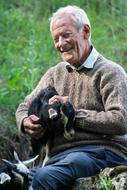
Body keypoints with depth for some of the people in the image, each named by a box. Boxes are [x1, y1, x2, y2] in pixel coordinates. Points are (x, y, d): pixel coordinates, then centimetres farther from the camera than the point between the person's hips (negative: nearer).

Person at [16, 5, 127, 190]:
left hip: (102, 151, -5)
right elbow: (24, 108, 27)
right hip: (59, 155, 5)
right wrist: (26, 123, 1)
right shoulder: (55, 74, 22)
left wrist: (74, 114, -8)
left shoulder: (110, 72, 1)